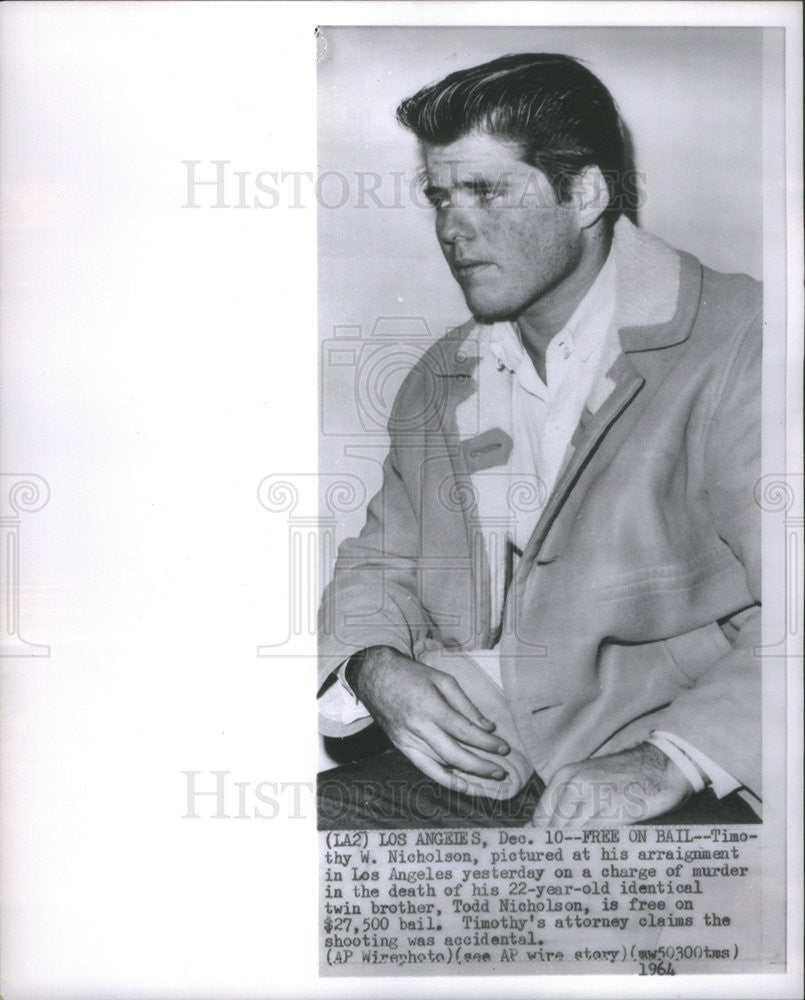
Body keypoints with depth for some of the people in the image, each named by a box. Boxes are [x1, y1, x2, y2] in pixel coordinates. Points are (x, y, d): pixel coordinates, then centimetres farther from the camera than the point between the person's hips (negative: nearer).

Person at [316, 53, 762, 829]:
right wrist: (376, 668, -2)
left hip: (675, 798, -5)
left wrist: (668, 762, -23)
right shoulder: (437, 381, 16)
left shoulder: (734, 344, -5)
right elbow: (376, 565, 20)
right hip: (458, 767, 5)